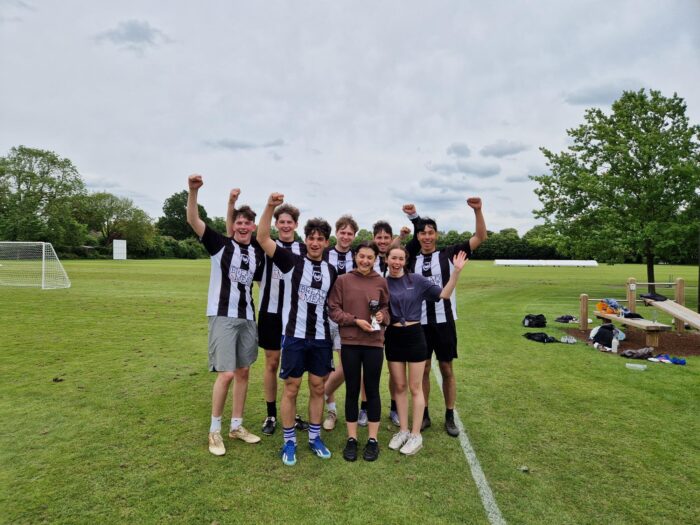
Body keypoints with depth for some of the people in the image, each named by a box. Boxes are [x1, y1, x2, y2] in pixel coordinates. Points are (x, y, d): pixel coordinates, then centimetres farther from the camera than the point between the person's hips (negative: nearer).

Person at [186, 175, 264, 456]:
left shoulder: (258, 253, 8)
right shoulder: (220, 244, -3)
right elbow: (193, 220, -15)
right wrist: (193, 190, -28)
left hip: (248, 317, 5)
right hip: (223, 316, -5)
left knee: (243, 371, 10)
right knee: (226, 374, -8)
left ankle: (236, 426, 25)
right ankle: (214, 430, 12)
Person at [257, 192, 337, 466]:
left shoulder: (331, 271, 8)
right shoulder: (292, 262, -5)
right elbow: (262, 239, -15)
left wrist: (336, 333, 11)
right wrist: (270, 207, -27)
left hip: (321, 338, 4)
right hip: (294, 335, -4)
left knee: (318, 387, 11)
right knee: (291, 388, 4)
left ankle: (315, 437, 27)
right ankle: (289, 442, 20)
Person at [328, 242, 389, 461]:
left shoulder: (381, 282, 2)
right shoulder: (343, 280, -1)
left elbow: (388, 307, 13)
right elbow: (333, 310, -2)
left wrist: (383, 316, -9)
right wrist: (356, 320, -12)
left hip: (374, 342, 1)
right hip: (350, 342, 0)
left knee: (372, 390, 9)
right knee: (352, 390, 9)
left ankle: (373, 440, 22)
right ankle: (351, 439, 23)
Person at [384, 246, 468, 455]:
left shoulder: (416, 280, -5)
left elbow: (444, 294, -8)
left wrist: (456, 271, -18)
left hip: (414, 336, -2)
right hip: (393, 338, 2)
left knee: (415, 387, 6)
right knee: (399, 386, 12)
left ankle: (416, 435, 19)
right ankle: (403, 430, 27)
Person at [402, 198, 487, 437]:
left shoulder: (448, 254, -1)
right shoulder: (412, 259, 3)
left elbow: (480, 237, -3)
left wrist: (477, 211, -17)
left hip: (444, 321, -1)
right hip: (420, 322, 1)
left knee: (446, 369, 9)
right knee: (423, 369, 11)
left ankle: (450, 417, 24)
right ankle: (424, 415, 25)